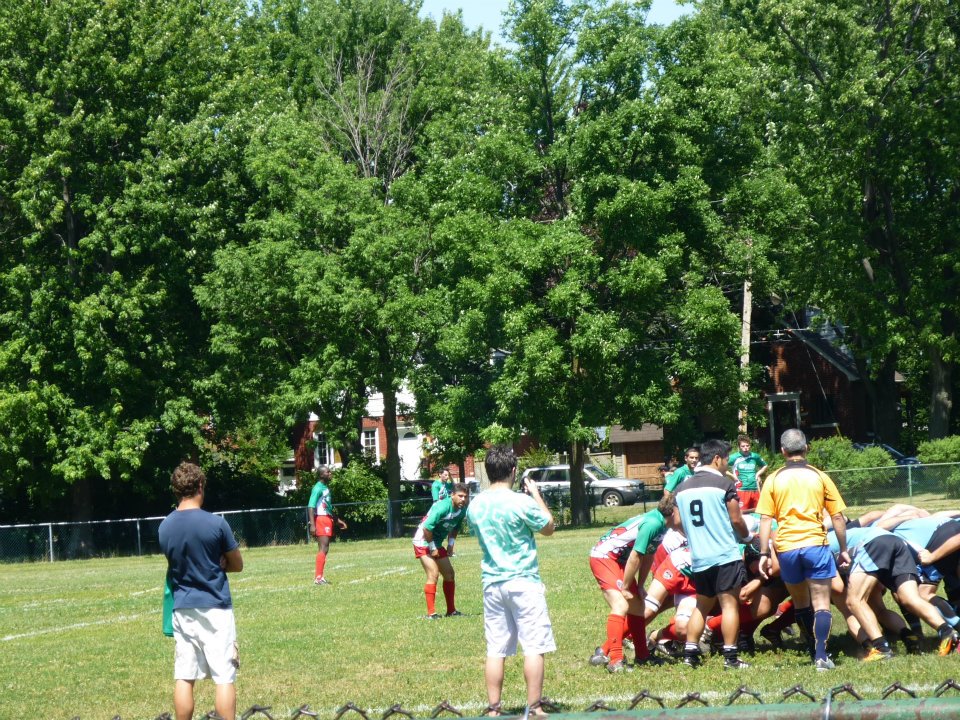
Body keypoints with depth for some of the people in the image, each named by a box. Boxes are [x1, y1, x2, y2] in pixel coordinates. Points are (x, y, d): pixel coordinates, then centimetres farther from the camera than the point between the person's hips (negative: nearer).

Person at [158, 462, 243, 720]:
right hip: (215, 608, -4)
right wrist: (215, 565, 8)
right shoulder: (215, 523, -11)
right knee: (224, 677, -2)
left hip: (182, 609, 4)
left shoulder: (165, 527, 2)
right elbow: (237, 564, 0)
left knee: (183, 677, 7)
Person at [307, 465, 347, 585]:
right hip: (321, 520, -10)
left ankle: (319, 577, 15)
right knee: (323, 549, -14)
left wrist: (337, 520, 30)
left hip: (328, 520, 10)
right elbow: (311, 507, -19)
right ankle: (318, 577, -16)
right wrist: (312, 525, -27)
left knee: (324, 549, 11)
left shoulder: (326, 488, 18)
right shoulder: (318, 488, -12)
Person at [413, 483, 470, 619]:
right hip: (423, 542, -9)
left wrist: (451, 544, 4)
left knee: (449, 574, 10)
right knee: (433, 574, -18)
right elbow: (427, 528, -30)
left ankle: (451, 610, 20)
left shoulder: (462, 510, -4)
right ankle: (431, 613, -16)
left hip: (436, 543, 9)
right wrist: (432, 548, -20)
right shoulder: (442, 507, -29)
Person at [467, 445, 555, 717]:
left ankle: (493, 710, 7)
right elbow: (548, 527, 1)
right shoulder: (522, 502, -13)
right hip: (523, 581, -5)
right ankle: (534, 709, 0)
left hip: (491, 583, 5)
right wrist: (537, 495, 12)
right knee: (534, 647, 1)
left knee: (495, 650, 7)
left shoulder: (474, 506, 3)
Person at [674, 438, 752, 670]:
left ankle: (690, 653, 12)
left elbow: (680, 524, 15)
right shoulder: (724, 484, -8)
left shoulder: (683, 488, 11)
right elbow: (736, 520, -6)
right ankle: (730, 657, -7)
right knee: (729, 604, -3)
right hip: (726, 555, -6)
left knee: (702, 605, 16)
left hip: (698, 558, 6)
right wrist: (747, 536, 13)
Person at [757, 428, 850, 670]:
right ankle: (821, 655, -14)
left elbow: (765, 520, 0)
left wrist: (764, 554, 3)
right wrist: (843, 549, 14)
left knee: (800, 603, 17)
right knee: (821, 602, 0)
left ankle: (814, 650, 21)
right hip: (815, 544, -1)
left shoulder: (773, 480, 4)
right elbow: (837, 517, 6)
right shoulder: (820, 477, 4)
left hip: (786, 548, 1)